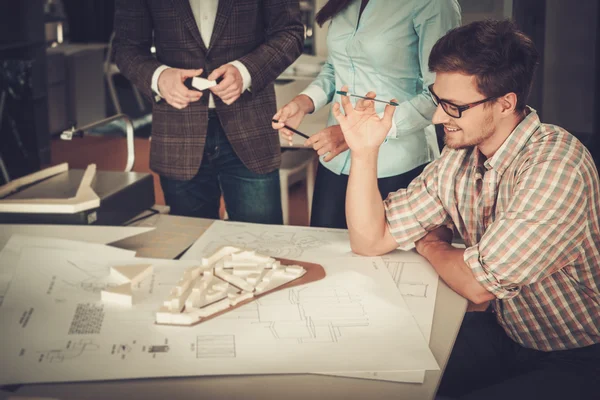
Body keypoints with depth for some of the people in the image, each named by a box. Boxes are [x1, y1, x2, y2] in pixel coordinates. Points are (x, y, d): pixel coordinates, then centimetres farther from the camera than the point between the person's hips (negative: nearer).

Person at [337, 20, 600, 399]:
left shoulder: (555, 164, -27)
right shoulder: (458, 159, -3)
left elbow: (478, 284, -25)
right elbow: (370, 241, 1)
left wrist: (431, 244, -5)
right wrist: (364, 151, -11)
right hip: (506, 336, 7)